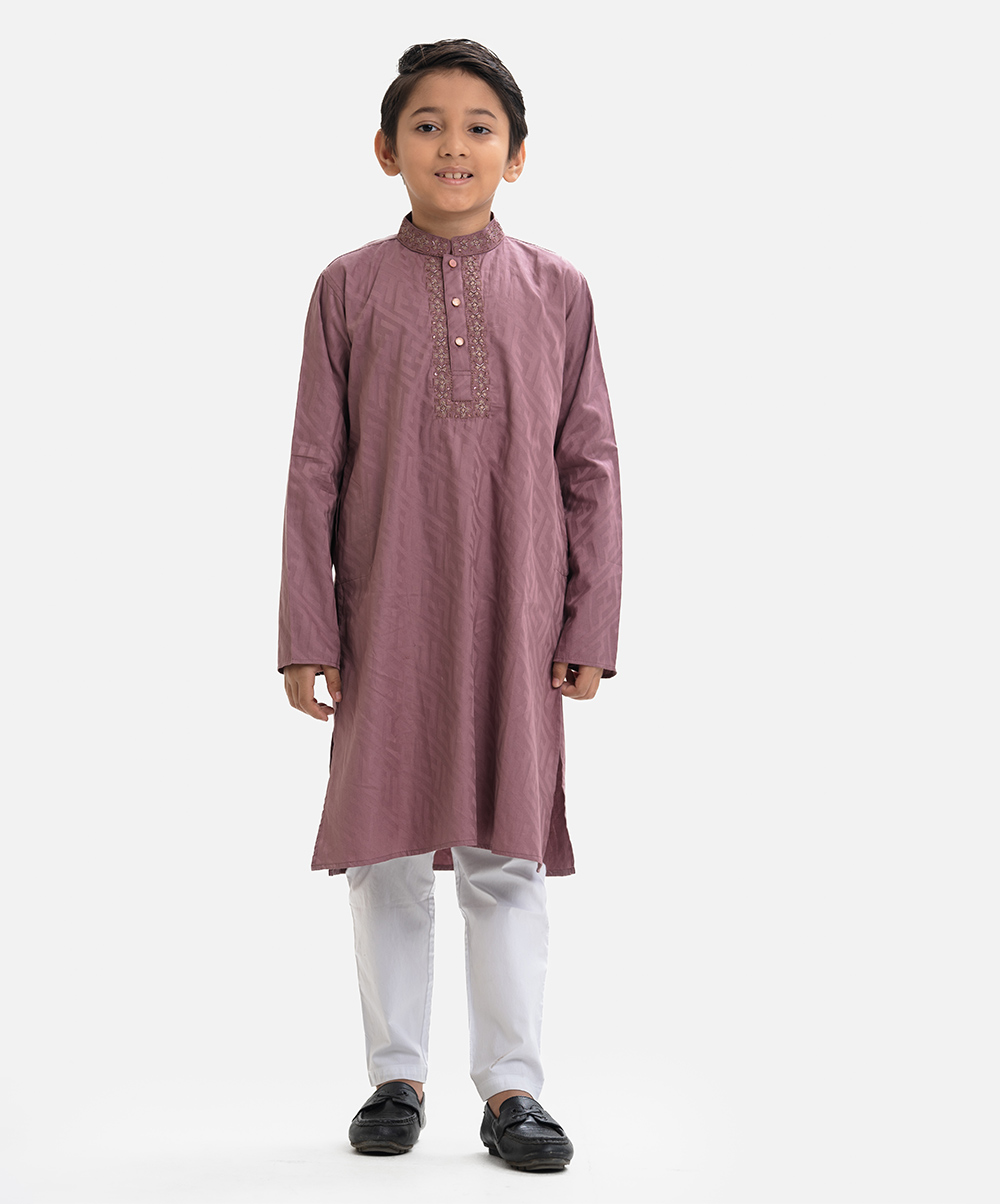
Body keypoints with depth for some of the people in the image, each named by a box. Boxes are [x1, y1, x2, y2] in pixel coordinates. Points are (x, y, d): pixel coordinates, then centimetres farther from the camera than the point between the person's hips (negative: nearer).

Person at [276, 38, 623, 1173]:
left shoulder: (556, 289, 5)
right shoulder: (351, 287, 3)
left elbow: (590, 468, 5)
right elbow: (314, 469, 2)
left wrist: (591, 624, 0)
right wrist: (305, 633, -2)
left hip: (515, 616, 0)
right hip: (385, 615, 0)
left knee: (506, 856, 3)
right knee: (384, 848, 6)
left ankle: (511, 1083, 13)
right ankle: (396, 1076, 18)